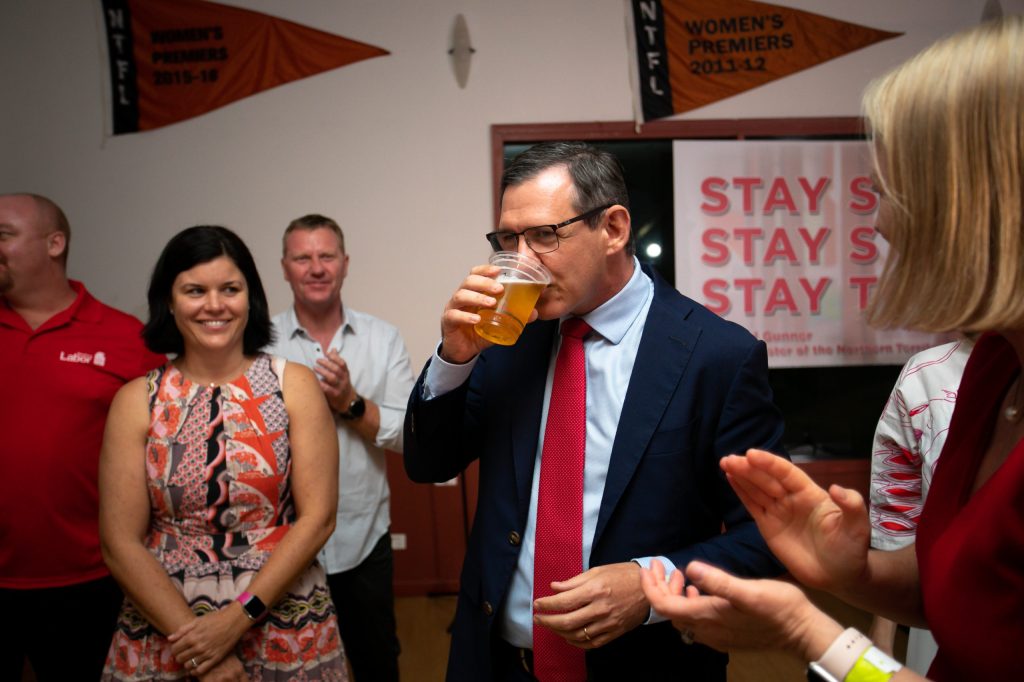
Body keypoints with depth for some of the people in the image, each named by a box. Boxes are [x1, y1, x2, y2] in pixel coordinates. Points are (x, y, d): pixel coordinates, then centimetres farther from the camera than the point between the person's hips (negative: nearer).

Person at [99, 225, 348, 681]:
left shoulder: (294, 385, -5)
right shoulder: (136, 401, -3)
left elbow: (317, 518, -8)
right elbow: (121, 542, -5)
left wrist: (238, 618, -14)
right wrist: (198, 644, -11)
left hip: (286, 632, 0)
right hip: (163, 635, 0)